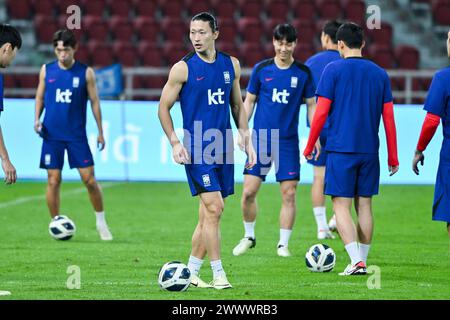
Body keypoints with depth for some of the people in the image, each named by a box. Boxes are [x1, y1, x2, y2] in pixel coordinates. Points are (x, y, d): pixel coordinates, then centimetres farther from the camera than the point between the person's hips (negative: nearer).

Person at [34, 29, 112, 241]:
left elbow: (94, 102, 4)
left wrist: (100, 132, 3)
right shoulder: (46, 70, 4)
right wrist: (37, 118, -3)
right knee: (53, 181, 0)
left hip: (77, 134, -1)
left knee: (89, 179, -5)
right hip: (52, 134, 1)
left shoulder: (86, 72, -1)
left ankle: (101, 222, 11)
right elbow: (40, 97, 13)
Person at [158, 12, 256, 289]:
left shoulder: (231, 65, 9)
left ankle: (191, 271, 16)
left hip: (223, 148, 5)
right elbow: (164, 107, 0)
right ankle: (218, 274, -9)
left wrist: (247, 141, 13)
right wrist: (175, 142, -11)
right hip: (197, 150, -5)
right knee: (214, 208, -13)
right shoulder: (183, 68, -5)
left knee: (208, 214, 7)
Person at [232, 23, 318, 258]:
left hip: (288, 142, 0)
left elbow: (311, 105, 8)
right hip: (260, 138, 0)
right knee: (248, 192, -3)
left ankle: (283, 244, 7)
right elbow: (249, 100, 9)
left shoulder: (303, 73, 2)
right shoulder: (261, 69, 1)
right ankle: (249, 236, 18)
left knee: (289, 194, -4)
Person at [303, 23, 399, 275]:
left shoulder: (334, 70, -4)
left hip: (341, 149, -4)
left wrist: (309, 146, 4)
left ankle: (357, 261, -16)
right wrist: (393, 157, 13)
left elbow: (321, 112, -7)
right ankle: (363, 260, 15)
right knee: (364, 205, 12)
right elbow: (389, 118, 8)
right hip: (370, 150, 4)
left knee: (341, 206, -3)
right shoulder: (380, 74, 8)